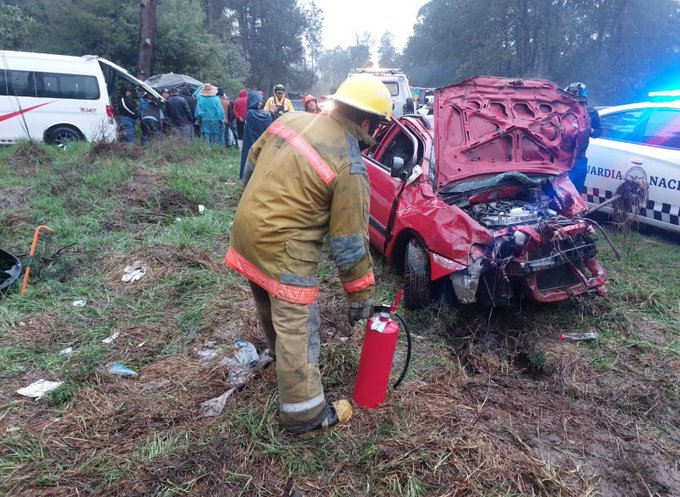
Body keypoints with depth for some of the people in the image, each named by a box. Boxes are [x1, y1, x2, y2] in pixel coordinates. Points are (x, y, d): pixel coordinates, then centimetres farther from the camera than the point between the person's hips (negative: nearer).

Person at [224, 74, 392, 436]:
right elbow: (350, 243, -14)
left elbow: (251, 163, 14)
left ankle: (279, 359, 56)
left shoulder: (292, 119, 3)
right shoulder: (349, 167, -18)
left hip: (248, 228, 9)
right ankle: (306, 416, 19)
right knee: (297, 332, 4)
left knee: (270, 309, 28)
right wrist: (361, 294, -3)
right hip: (283, 250, -8)